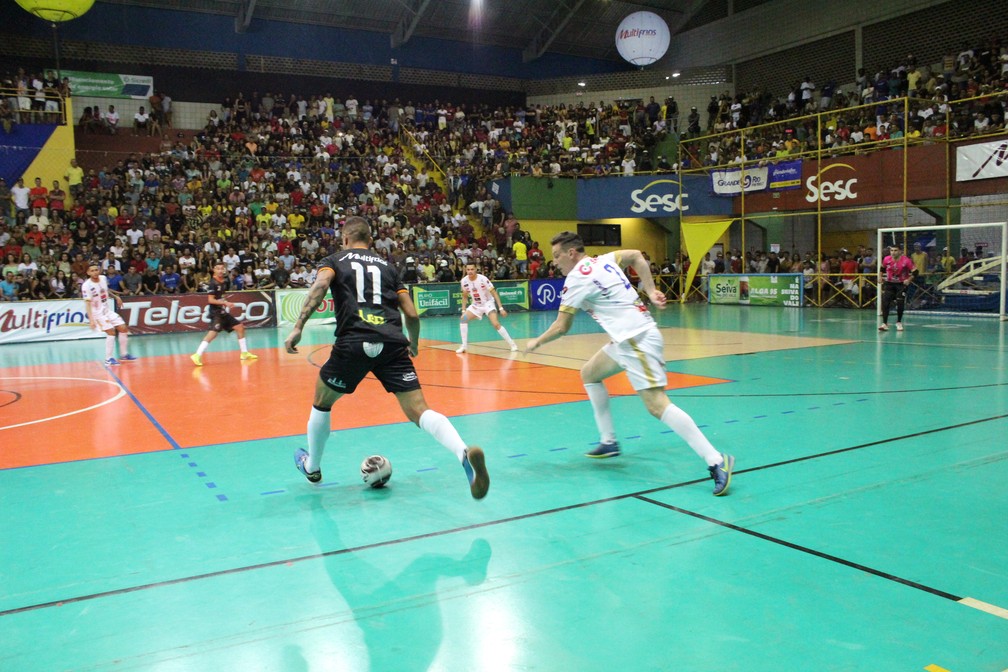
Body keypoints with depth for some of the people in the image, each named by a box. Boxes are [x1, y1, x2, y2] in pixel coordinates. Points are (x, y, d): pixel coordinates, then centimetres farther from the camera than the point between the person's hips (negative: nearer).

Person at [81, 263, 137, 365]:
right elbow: (87, 304, -25)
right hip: (97, 312, -7)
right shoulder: (86, 286, -21)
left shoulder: (103, 278, -2)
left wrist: (115, 296, 22)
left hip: (108, 310, 7)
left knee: (123, 328, 5)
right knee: (111, 332, -16)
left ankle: (124, 355, 19)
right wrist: (91, 319, -33)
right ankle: (108, 359, -7)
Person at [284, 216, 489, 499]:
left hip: (353, 343, -2)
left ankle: (312, 467, 40)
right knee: (419, 411, -4)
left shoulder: (334, 261, 17)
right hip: (393, 344, 2)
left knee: (321, 402, 24)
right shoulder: (387, 266, 24)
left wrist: (298, 327, -12)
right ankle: (464, 452, -30)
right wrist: (414, 342, 36)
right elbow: (412, 314, 17)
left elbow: (321, 285, -8)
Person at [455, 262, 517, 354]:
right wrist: (463, 310, 2)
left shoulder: (483, 279, -24)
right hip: (476, 305, 5)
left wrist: (501, 308, -25)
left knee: (496, 324, -23)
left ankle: (512, 344, -10)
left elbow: (494, 293, -21)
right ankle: (464, 346, -3)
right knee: (463, 319, -13)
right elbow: (465, 296, 7)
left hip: (488, 303, -5)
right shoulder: (464, 281, -11)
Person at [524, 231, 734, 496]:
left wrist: (536, 342, 14)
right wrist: (651, 290, 14)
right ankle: (609, 442, 25)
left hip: (637, 340, -10)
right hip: (628, 339, 10)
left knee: (656, 404, -17)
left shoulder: (576, 279, -9)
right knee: (589, 374, 21)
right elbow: (636, 255, 20)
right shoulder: (601, 260, 13)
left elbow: (561, 327, -4)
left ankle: (716, 461, -18)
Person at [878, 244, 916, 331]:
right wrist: (880, 276, 3)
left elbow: (915, 272, -12)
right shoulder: (886, 260, -10)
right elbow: (882, 268, 12)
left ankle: (899, 323, 18)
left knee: (900, 304, -3)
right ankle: (885, 324, -10)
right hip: (889, 283, 2)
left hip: (902, 284, -2)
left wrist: (908, 280, -22)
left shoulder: (906, 261, -20)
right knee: (885, 303, -11)